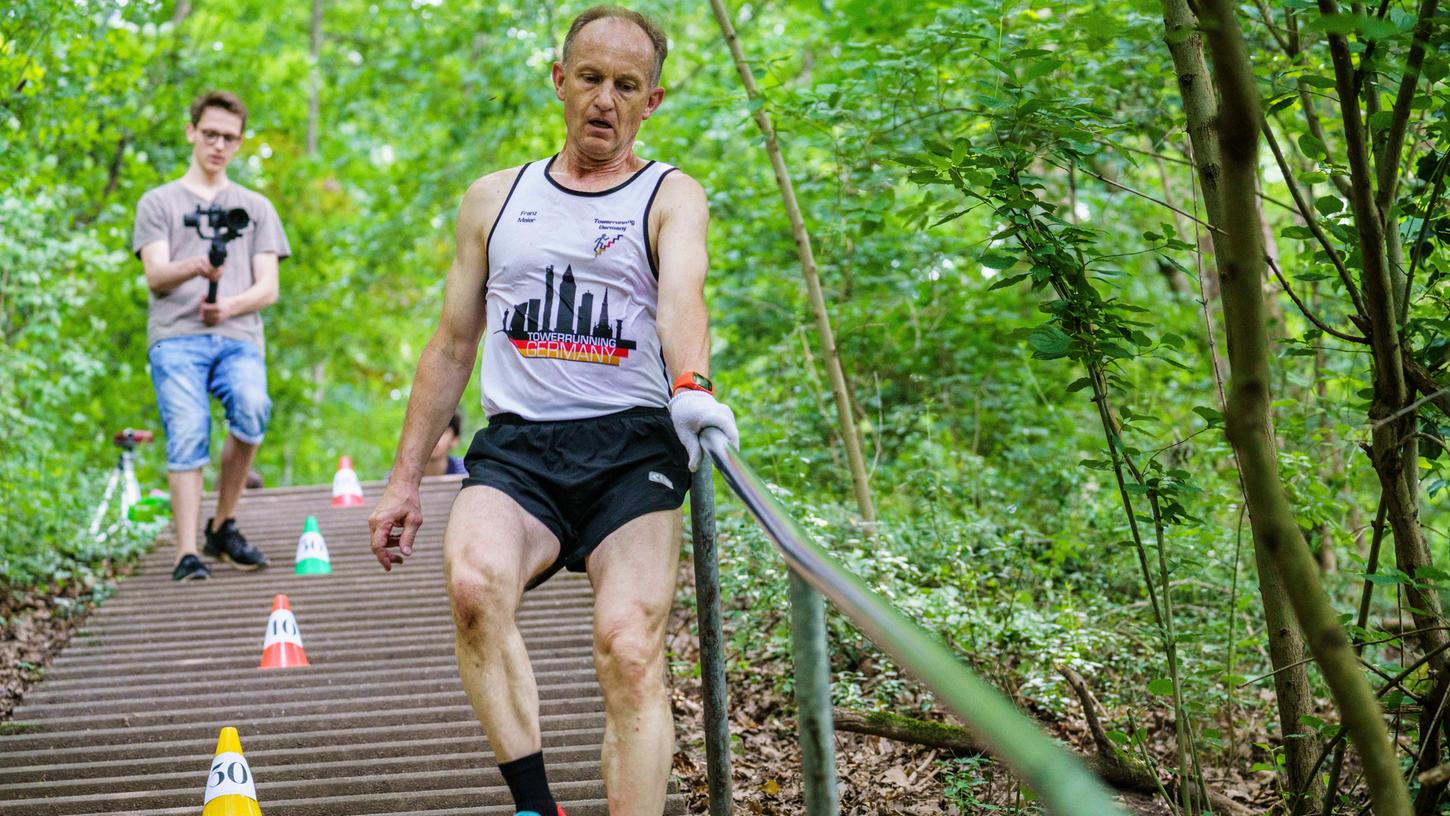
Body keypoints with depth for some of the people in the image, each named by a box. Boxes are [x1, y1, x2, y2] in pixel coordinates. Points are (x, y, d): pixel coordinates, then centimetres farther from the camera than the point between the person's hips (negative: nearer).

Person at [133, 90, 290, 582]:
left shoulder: (256, 207, 24)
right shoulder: (159, 202, 18)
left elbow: (268, 288, 14)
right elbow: (155, 277, 3)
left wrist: (231, 305, -8)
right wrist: (195, 267, -19)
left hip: (238, 337, 1)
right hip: (176, 336, -1)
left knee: (252, 406, -29)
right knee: (187, 431, -22)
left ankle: (222, 528, -12)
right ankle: (187, 554, -25)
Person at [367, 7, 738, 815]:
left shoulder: (671, 197, 8)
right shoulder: (495, 198, 18)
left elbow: (682, 295, -14)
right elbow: (453, 346, 22)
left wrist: (693, 386, -36)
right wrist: (405, 480, 17)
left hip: (632, 445, -1)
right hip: (517, 445, 2)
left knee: (631, 649, -21)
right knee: (474, 583, -30)